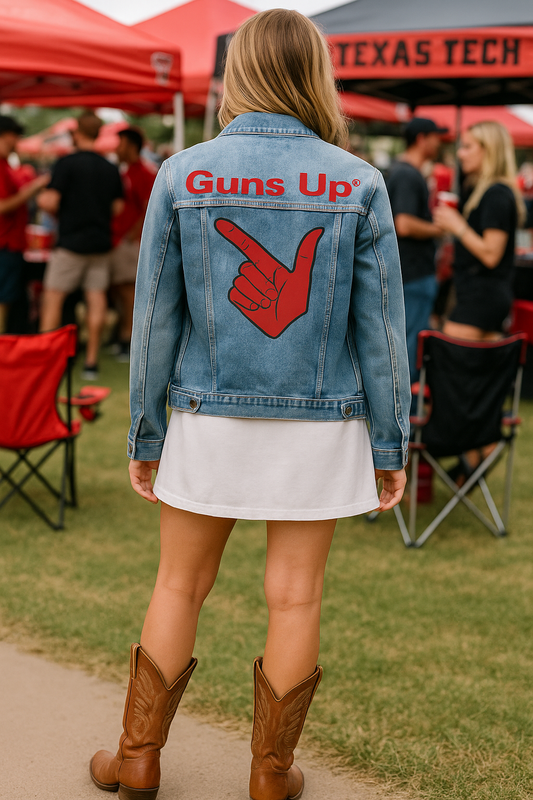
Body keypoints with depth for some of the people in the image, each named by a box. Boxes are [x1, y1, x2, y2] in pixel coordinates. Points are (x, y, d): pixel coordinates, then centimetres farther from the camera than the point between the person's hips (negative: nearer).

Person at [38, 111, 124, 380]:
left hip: (72, 241, -5)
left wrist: (42, 200, 8)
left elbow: (50, 202, -14)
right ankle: (91, 362, 6)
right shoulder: (111, 168, 7)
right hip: (101, 242, 5)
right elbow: (118, 207, 12)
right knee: (96, 300, 4)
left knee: (53, 298, 3)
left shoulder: (67, 163, -9)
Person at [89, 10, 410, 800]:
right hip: (320, 428, 0)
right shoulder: (358, 184, -6)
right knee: (296, 596, 10)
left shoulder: (182, 175, -5)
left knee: (179, 586, 15)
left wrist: (143, 436, 5)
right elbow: (379, 327, -5)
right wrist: (391, 446, 3)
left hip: (210, 422, 1)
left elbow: (156, 318, -4)